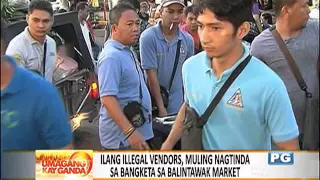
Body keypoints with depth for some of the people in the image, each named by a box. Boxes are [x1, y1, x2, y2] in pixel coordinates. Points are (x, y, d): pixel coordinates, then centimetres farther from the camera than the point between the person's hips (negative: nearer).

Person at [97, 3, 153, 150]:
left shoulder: (127, 51, 9)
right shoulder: (111, 56, -22)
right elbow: (108, 99, -29)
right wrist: (130, 132, -33)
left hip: (139, 131, 10)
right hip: (122, 137, -10)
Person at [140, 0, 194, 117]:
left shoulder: (187, 39, -2)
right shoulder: (148, 37, -14)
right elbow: (151, 74, -14)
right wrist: (161, 107, -15)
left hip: (178, 105, 4)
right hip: (154, 105, -3)